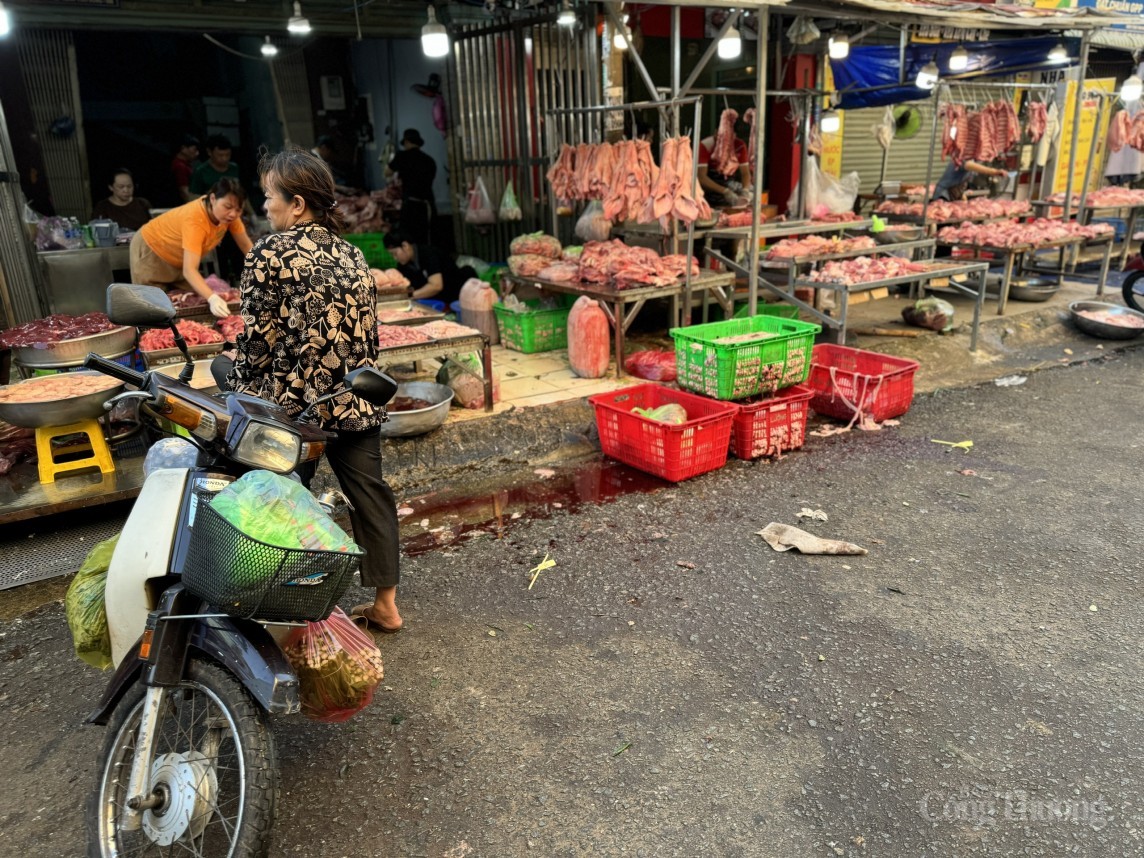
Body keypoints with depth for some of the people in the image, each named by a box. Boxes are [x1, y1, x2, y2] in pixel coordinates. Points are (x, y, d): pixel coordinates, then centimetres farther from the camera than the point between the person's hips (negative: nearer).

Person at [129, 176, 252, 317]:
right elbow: (189, 270, -47)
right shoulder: (195, 219, -40)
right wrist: (212, 299, -63)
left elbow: (246, 246, -9)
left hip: (179, 258, 6)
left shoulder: (228, 213, -22)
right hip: (152, 250, -6)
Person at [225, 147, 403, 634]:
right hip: (354, 400, 5)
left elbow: (258, 337, -9)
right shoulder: (352, 255, 9)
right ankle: (385, 604, 17)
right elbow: (367, 334, 11)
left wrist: (240, 395, 2)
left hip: (293, 401, -5)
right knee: (369, 493, 9)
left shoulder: (271, 253, -8)